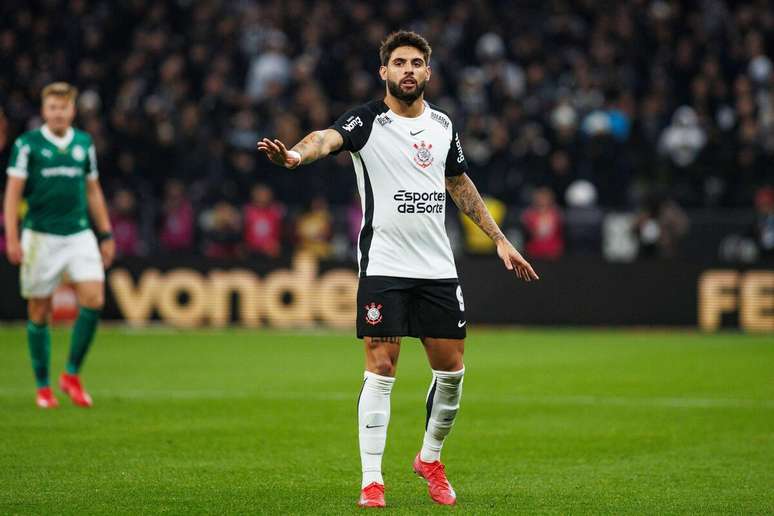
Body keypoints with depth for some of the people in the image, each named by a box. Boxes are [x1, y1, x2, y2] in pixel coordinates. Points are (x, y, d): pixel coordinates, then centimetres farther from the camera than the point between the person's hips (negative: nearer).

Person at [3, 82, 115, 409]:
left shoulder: (84, 143, 9)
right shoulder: (27, 144, -3)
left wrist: (106, 235, 15)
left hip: (79, 235, 3)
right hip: (40, 236, -3)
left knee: (94, 300, -13)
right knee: (39, 314, 2)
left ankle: (72, 375, 2)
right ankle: (43, 386, 15)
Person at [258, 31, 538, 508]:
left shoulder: (443, 124, 9)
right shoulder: (368, 121, -6)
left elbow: (461, 185, 22)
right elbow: (328, 138, -28)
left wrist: (500, 240, 21)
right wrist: (295, 154, -50)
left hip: (439, 268, 5)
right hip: (384, 266, -5)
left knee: (451, 369, 6)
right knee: (381, 368, -7)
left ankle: (430, 458, 29)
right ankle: (372, 481, -2)